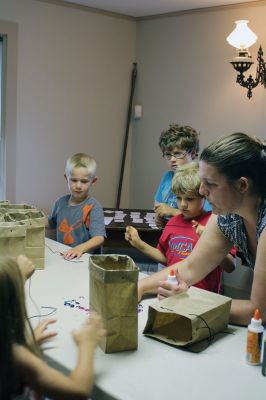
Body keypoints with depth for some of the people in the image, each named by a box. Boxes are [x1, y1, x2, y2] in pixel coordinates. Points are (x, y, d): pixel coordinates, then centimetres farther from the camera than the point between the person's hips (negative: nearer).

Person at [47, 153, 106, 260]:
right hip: (60, 255, 5)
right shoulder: (60, 202, 9)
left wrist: (80, 248, -36)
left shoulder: (93, 207, -9)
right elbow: (51, 223, 28)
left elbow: (99, 238, -19)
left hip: (82, 258, -5)